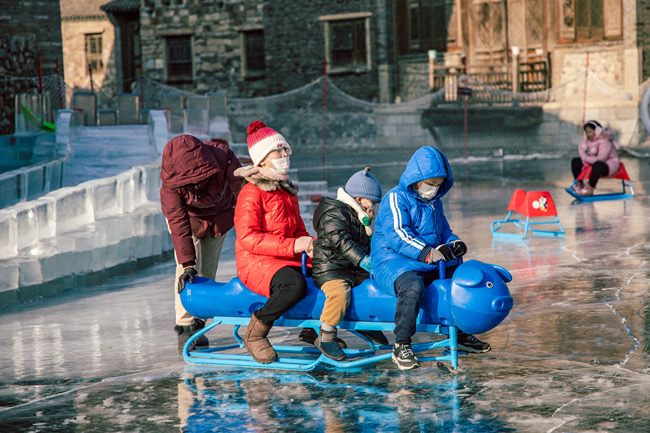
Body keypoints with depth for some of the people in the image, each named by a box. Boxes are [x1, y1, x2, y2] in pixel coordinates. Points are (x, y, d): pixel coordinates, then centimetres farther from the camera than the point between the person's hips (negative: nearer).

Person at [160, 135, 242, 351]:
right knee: (189, 270, -15)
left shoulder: (226, 162, -38)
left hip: (219, 214, 1)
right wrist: (187, 263, -37)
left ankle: (198, 324, 9)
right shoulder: (170, 177, -35)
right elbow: (177, 220, -32)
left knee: (208, 270, -1)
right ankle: (185, 326, -8)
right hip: (187, 214, -1)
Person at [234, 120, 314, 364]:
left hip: (288, 260, 8)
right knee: (295, 286, -38)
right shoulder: (252, 192, -9)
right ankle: (254, 334, -16)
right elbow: (247, 237, -20)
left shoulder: (288, 191, 18)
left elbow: (298, 231, 23)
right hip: (255, 262, -8)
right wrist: (291, 246, -25)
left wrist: (310, 245, -2)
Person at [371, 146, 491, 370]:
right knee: (412, 286, -39)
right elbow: (397, 236, -22)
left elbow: (444, 231, 26)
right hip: (392, 262, -9)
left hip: (429, 266, 9)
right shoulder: (396, 199, -9)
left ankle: (460, 334, 19)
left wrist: (453, 243, 0)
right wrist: (429, 253, -35)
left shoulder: (435, 202, 19)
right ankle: (401, 345, -31)